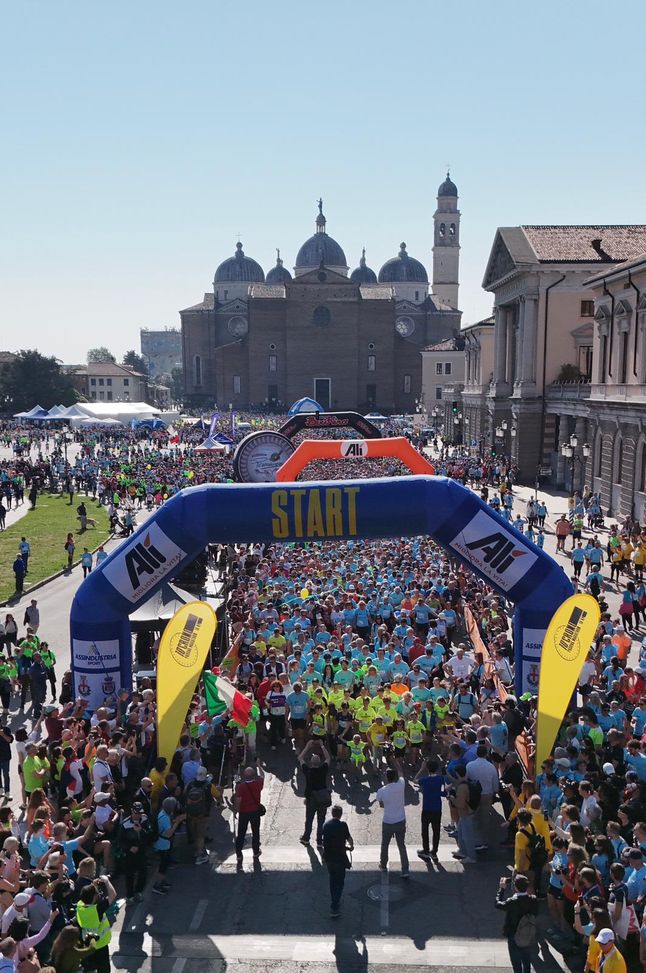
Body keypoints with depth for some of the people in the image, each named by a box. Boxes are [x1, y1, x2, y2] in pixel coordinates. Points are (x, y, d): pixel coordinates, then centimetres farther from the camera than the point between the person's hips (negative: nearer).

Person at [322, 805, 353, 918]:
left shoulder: (326, 825, 0)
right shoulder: (342, 825, -17)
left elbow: (327, 840, 9)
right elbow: (349, 838, -6)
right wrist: (351, 846, 19)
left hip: (328, 857, 5)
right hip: (339, 858, -5)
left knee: (332, 880, 23)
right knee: (339, 882, 7)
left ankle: (334, 902, 35)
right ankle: (334, 908, 3)